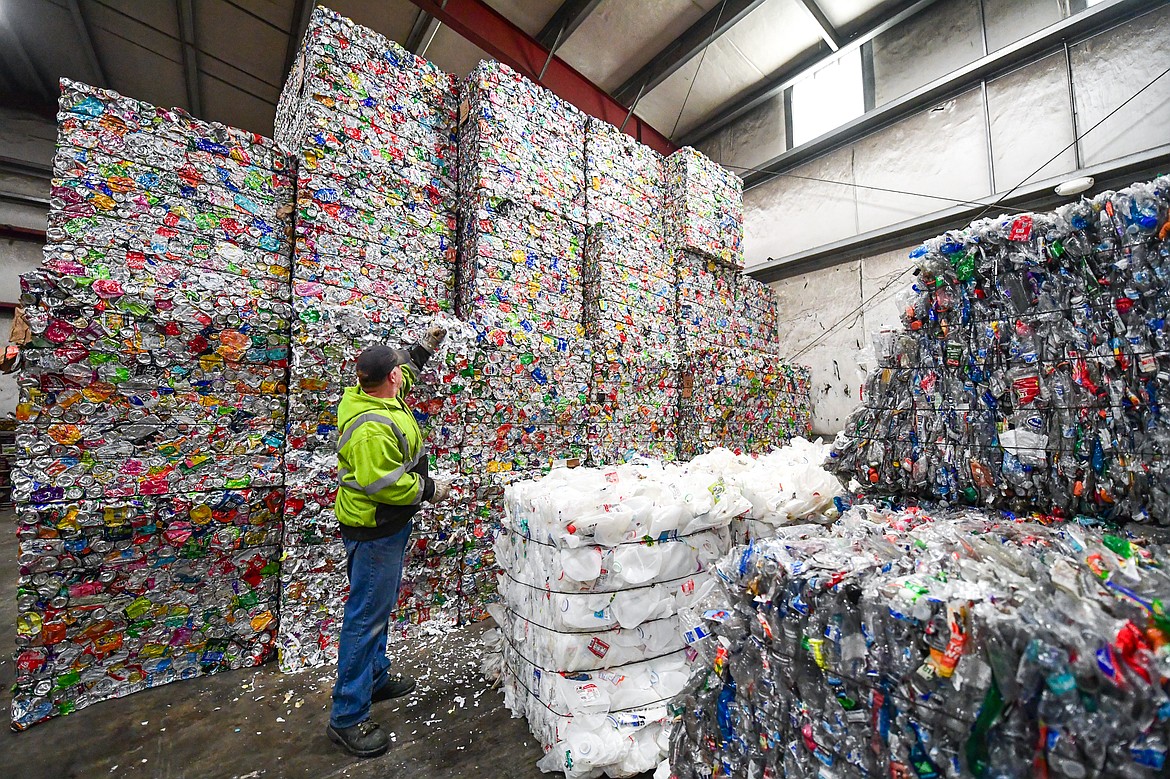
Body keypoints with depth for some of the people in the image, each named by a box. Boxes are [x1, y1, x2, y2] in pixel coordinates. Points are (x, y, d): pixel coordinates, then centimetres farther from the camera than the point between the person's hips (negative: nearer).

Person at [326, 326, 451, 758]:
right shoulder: (373, 428, -30)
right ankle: (347, 715, 19)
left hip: (386, 526, 11)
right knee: (367, 616, 2)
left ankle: (375, 678, 42)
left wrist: (421, 351, 23)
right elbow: (382, 483, -31)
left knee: (378, 607, 23)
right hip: (374, 531, -11)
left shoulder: (364, 395, 2)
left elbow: (398, 374, 22)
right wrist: (428, 489, -18)